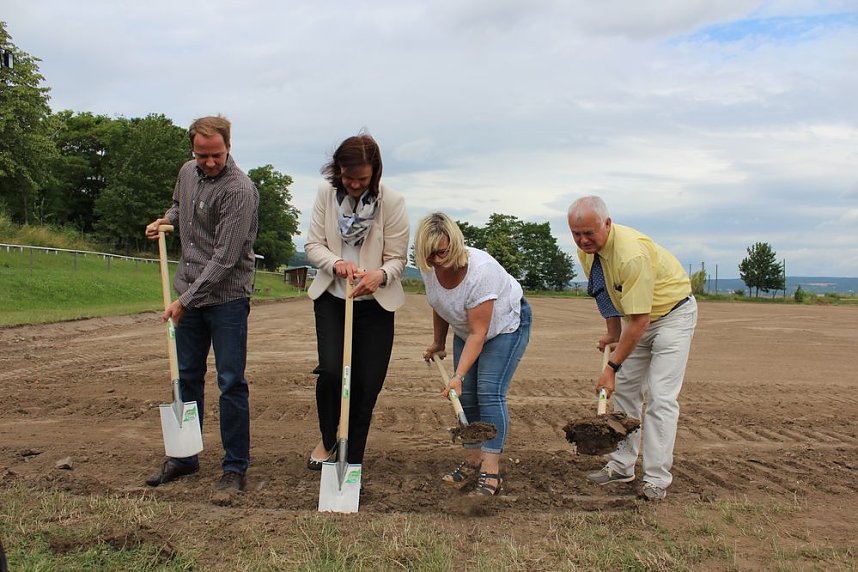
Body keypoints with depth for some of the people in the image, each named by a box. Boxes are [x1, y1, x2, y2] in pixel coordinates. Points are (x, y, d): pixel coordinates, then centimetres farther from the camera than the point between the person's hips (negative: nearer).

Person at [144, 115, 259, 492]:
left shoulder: (239, 190, -18)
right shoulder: (187, 172, 7)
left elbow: (225, 258, -21)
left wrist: (186, 300, -19)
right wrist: (165, 221, 6)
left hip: (226, 297, -7)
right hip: (189, 293, 7)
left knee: (231, 383, -2)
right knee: (187, 377, 14)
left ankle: (235, 467, 10)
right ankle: (185, 457, 28)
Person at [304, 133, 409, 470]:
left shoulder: (392, 202, -13)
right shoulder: (326, 193, -5)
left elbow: (397, 258, -7)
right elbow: (313, 245, -2)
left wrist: (381, 274, -30)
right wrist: (336, 263, -23)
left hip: (375, 303, -1)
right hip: (332, 298, 1)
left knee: (366, 383, 0)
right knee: (331, 370, -13)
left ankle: (353, 459, 19)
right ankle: (327, 439, 17)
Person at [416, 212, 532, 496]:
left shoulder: (480, 270, -36)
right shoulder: (429, 268, -15)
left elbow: (478, 333, -34)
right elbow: (440, 307, 6)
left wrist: (458, 375, -37)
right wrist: (438, 342, 15)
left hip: (506, 324, -6)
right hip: (466, 329, 7)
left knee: (489, 393, -18)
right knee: (466, 396, -1)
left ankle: (491, 473, -17)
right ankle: (472, 461, 11)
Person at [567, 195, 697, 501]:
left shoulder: (632, 254, -36)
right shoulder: (587, 249, -10)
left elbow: (640, 320, -33)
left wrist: (612, 366, -30)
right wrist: (613, 333, 7)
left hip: (673, 313, -8)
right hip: (636, 316, 8)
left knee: (660, 397, -12)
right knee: (624, 390, 8)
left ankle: (656, 479, -4)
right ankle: (621, 466, 17)